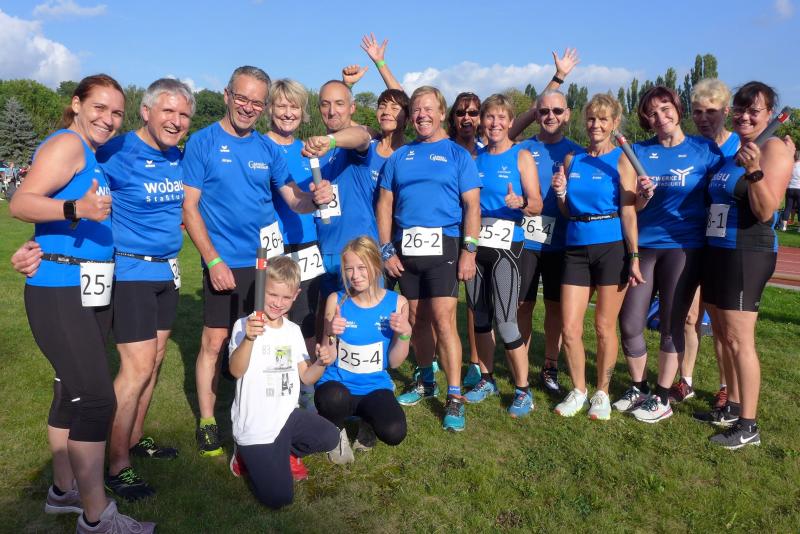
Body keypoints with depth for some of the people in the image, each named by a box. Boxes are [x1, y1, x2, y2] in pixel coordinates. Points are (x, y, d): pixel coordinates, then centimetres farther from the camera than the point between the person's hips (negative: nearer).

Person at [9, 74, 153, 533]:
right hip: (60, 292, -10)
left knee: (74, 391, 16)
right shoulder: (67, 143, -11)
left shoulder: (92, 155, 15)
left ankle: (65, 490, 30)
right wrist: (77, 208, -36)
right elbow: (21, 203, -22)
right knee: (97, 397, -10)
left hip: (91, 291, 10)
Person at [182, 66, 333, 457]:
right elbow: (189, 207, -7)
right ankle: (207, 422, 20)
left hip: (266, 260, 4)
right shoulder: (203, 142, -4)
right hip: (224, 263, -4)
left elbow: (294, 199, 6)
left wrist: (314, 198, -18)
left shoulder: (267, 149, 8)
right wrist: (213, 260, -14)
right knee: (215, 341, 2)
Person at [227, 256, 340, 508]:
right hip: (255, 427, -5)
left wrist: (320, 364, -13)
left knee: (330, 437, -18)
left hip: (288, 416, 6)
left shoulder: (294, 330, 7)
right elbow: (236, 371, -26)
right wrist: (249, 339, -43)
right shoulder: (245, 326, -12)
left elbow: (306, 377, 9)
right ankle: (251, 454, 17)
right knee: (278, 498, -11)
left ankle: (282, 451, 9)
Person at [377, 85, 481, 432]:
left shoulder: (457, 155, 4)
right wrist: (387, 250, 2)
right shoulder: (399, 157, 13)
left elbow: (472, 207, -2)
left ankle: (455, 397, -4)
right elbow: (385, 205, 10)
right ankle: (426, 382, 28)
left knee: (443, 320, -11)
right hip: (406, 250, 4)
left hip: (442, 247, -4)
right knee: (417, 318, 11)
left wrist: (469, 251, -9)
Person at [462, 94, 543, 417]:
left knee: (505, 321, -9)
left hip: (505, 246, -5)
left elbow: (537, 206, -6)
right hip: (475, 244, 5)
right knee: (480, 317, 11)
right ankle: (486, 379, 27)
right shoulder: (475, 158, 11)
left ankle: (523, 390, 6)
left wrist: (520, 202, -27)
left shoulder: (521, 156, -1)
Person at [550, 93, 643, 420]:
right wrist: (560, 193, -6)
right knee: (569, 328, 1)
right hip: (576, 248, 4)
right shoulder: (572, 160, 10)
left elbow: (628, 212, -5)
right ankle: (578, 390, 22)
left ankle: (602, 393, 22)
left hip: (612, 247, -3)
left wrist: (634, 257, -9)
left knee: (605, 327, 4)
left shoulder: (621, 160, -1)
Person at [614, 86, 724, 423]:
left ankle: (662, 399, 18)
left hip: (683, 247, -3)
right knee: (629, 323, 4)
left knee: (671, 325, 4)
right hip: (643, 246, 3)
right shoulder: (639, 152, 6)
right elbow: (632, 206, 3)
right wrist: (643, 196, -15)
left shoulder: (705, 150, 0)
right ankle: (639, 388, 24)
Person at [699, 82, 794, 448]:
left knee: (739, 340, -7)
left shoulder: (774, 148, -8)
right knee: (724, 336, 14)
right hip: (717, 251, 8)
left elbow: (766, 211, -18)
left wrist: (754, 171, -30)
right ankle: (733, 408, 27)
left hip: (747, 254, -8)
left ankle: (748, 426, 3)